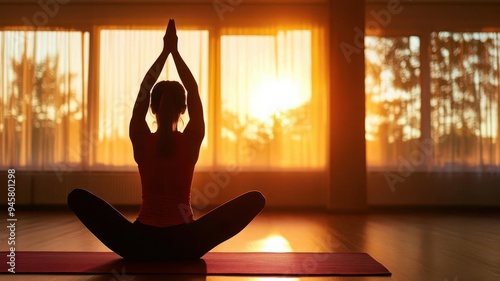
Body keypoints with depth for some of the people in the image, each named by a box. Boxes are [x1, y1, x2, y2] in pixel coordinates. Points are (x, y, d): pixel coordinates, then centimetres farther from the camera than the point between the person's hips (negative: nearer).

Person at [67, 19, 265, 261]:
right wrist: (174, 51, 9)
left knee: (77, 197, 15)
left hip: (141, 243, 1)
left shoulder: (141, 141, -4)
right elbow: (194, 90, 6)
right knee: (255, 198, 5)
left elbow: (143, 90, 8)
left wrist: (165, 51, 10)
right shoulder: (191, 141, -5)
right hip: (184, 245, -1)